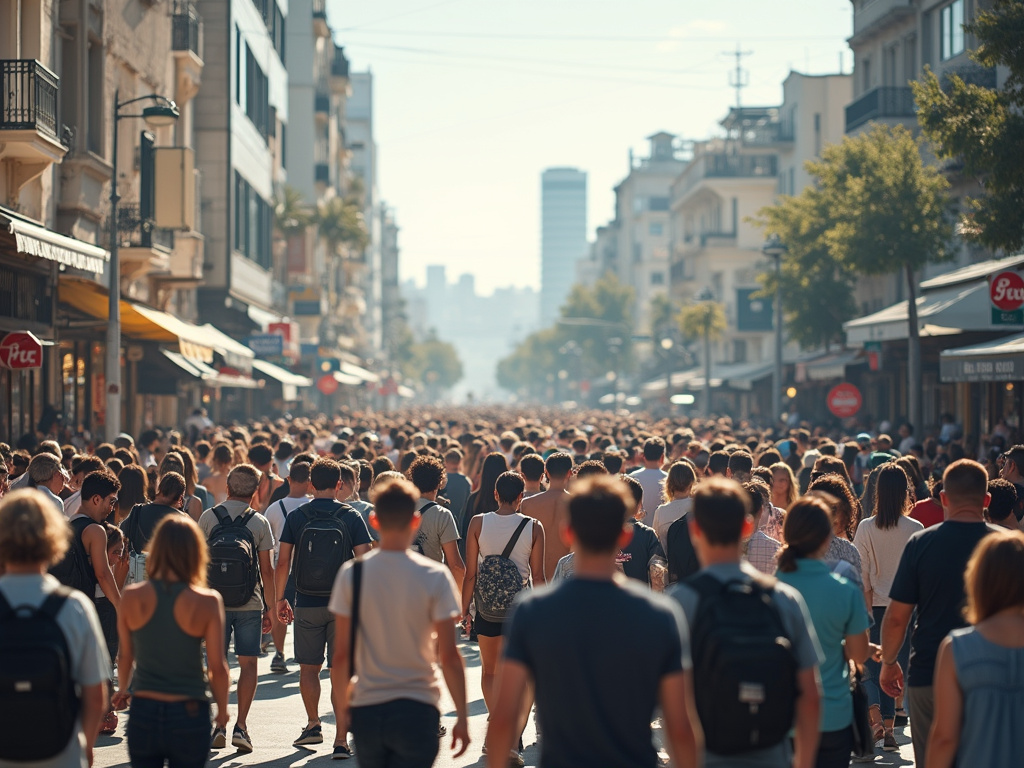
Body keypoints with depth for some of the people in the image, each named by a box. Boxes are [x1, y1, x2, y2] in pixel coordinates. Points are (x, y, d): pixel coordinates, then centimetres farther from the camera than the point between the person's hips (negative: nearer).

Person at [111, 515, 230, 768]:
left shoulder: (132, 598, -7)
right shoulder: (207, 602, -12)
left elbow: (126, 656, 5)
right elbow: (218, 666, -9)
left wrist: (123, 689, 25)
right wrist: (222, 709, 8)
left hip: (143, 712, 2)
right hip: (189, 714, -2)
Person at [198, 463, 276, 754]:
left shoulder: (209, 517, -1)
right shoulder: (259, 522, -3)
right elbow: (266, 570, -1)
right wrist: (270, 607, 8)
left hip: (215, 602, 1)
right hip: (250, 604, -1)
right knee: (248, 663, 5)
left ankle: (219, 725, 2)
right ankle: (241, 727, 0)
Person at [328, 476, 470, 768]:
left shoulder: (352, 573, -4)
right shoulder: (435, 576, -9)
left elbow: (341, 653, -2)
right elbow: (448, 655, -9)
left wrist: (343, 700, 13)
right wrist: (462, 716, -1)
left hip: (367, 710, 2)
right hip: (417, 710, -2)